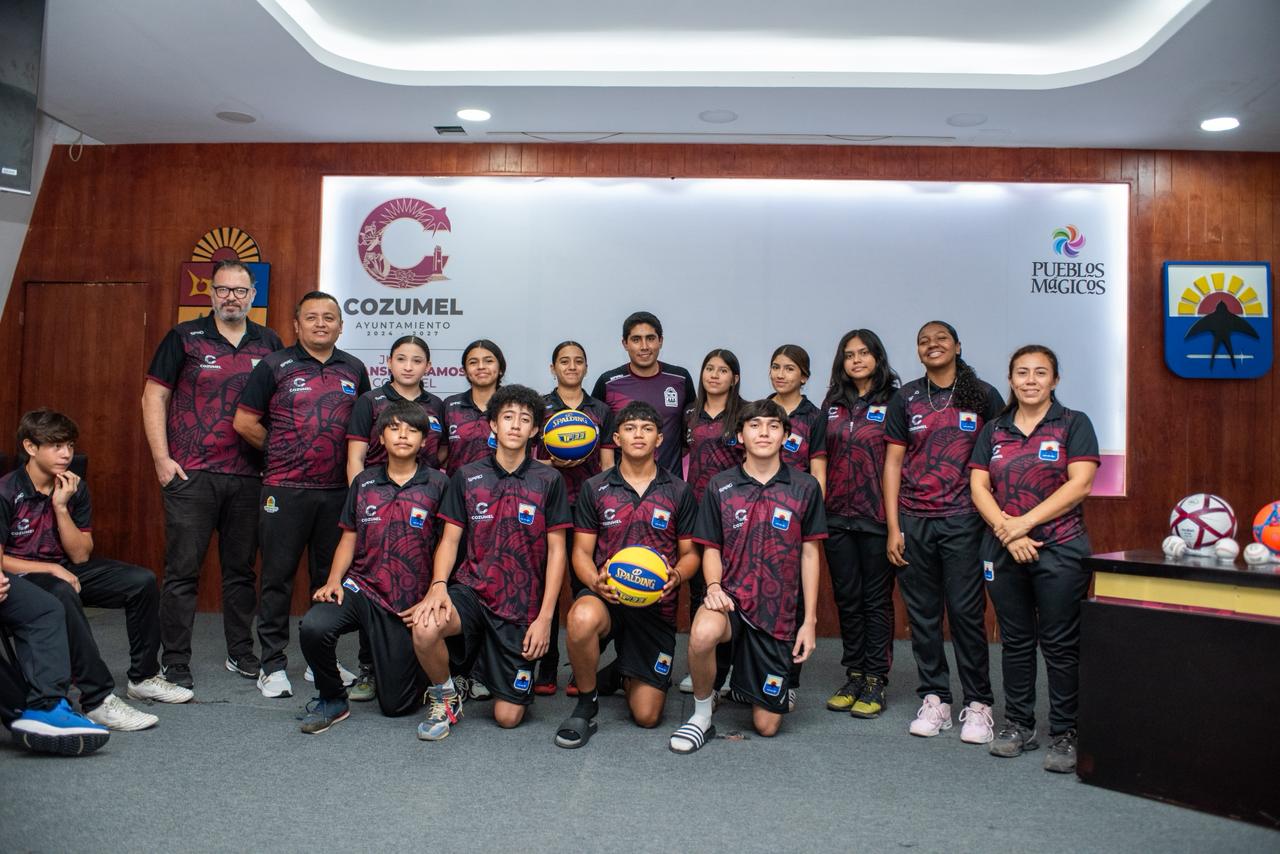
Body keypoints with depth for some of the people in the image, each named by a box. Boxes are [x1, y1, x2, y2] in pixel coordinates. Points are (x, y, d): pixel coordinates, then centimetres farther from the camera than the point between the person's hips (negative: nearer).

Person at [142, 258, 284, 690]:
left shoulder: (269, 344, 10)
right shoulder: (184, 338, 2)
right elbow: (153, 397, 0)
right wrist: (161, 458, -8)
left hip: (249, 476, 3)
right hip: (191, 474, -3)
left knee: (241, 569, 12)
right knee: (182, 570, 1)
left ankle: (241, 654, 24)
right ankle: (175, 663, 10)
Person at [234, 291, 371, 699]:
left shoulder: (354, 370, 11)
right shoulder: (275, 366, 0)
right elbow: (244, 422, 1)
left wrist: (354, 462, 6)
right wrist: (280, 451, 3)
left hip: (338, 489, 3)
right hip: (285, 489, -3)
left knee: (330, 577, 11)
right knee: (278, 577, 2)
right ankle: (273, 665, 13)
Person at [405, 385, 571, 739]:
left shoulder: (549, 481, -1)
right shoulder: (466, 477, 4)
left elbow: (556, 551, -1)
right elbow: (450, 539, 4)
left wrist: (545, 617, -7)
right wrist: (438, 585, -16)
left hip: (522, 607, 0)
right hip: (471, 590, 1)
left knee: (507, 717, -1)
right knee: (425, 627, -34)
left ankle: (489, 667, 35)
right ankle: (445, 696, -1)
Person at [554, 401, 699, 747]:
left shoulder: (679, 492, 4)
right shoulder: (594, 489, 4)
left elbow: (690, 553, 7)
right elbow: (582, 551, 3)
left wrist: (677, 575, -17)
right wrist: (596, 581, -19)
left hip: (656, 604, 1)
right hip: (606, 595, -1)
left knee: (647, 716, -1)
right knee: (583, 619, -40)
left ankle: (625, 673, 37)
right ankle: (586, 705, -11)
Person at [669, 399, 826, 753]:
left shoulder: (805, 487, 0)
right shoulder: (720, 486, 0)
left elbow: (809, 553, 3)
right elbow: (712, 548, 5)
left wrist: (810, 621, 0)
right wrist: (714, 586, -17)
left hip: (778, 614, 1)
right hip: (732, 598, -1)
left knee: (766, 725, 5)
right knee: (703, 633, -39)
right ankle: (702, 714, -10)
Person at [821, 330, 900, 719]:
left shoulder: (893, 403, -2)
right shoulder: (833, 404, 12)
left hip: (876, 516, -4)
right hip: (837, 516, 4)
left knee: (876, 598, 4)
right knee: (846, 597, 10)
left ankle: (876, 682, 13)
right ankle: (853, 676, 21)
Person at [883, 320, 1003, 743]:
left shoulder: (984, 396, 4)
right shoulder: (906, 399, 7)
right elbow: (893, 463, 6)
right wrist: (893, 527, 0)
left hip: (964, 519, -2)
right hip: (913, 520, 2)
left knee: (967, 611, 0)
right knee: (922, 612, 7)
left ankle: (977, 703, 13)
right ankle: (934, 698, 20)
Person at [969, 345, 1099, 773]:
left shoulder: (1074, 424, 1)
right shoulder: (993, 431, 11)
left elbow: (1080, 484, -10)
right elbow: (979, 487, 3)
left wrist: (1025, 522, -15)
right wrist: (1006, 532, -12)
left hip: (1059, 549, -3)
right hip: (1003, 550, 3)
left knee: (1060, 644, 1)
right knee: (1015, 641, 11)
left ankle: (1064, 734, 12)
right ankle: (1018, 726, 23)